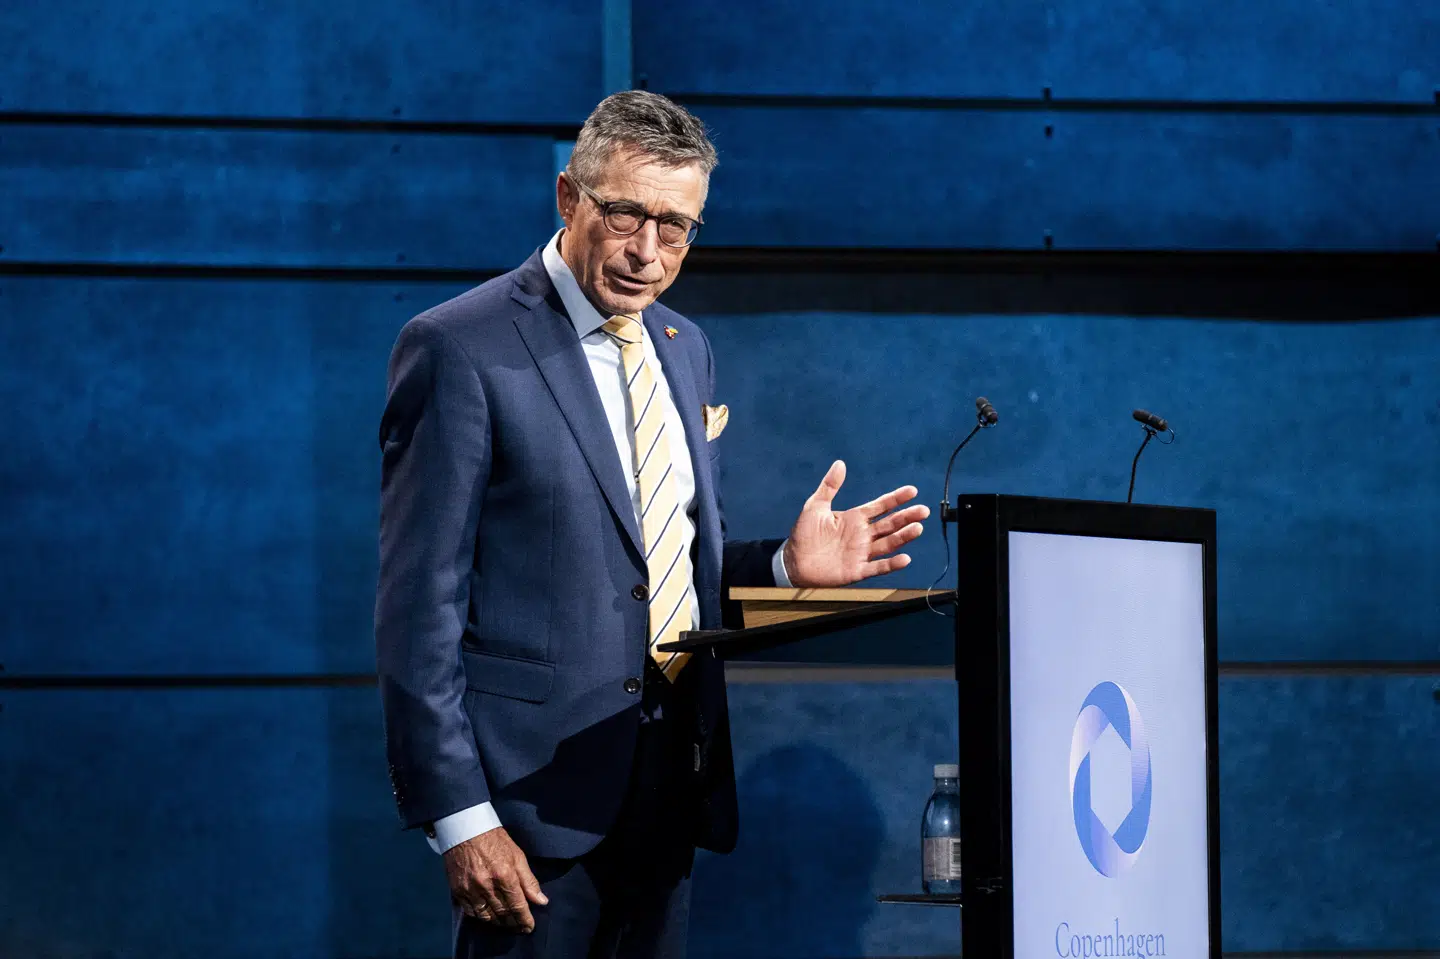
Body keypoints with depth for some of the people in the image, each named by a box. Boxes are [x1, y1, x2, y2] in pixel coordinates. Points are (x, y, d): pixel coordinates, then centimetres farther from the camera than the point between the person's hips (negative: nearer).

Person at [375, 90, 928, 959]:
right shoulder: (462, 350, -9)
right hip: (536, 795, -7)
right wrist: (458, 816, -17)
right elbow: (420, 602, -12)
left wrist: (786, 566, 0)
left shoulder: (685, 349, 14)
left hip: (671, 783, 7)